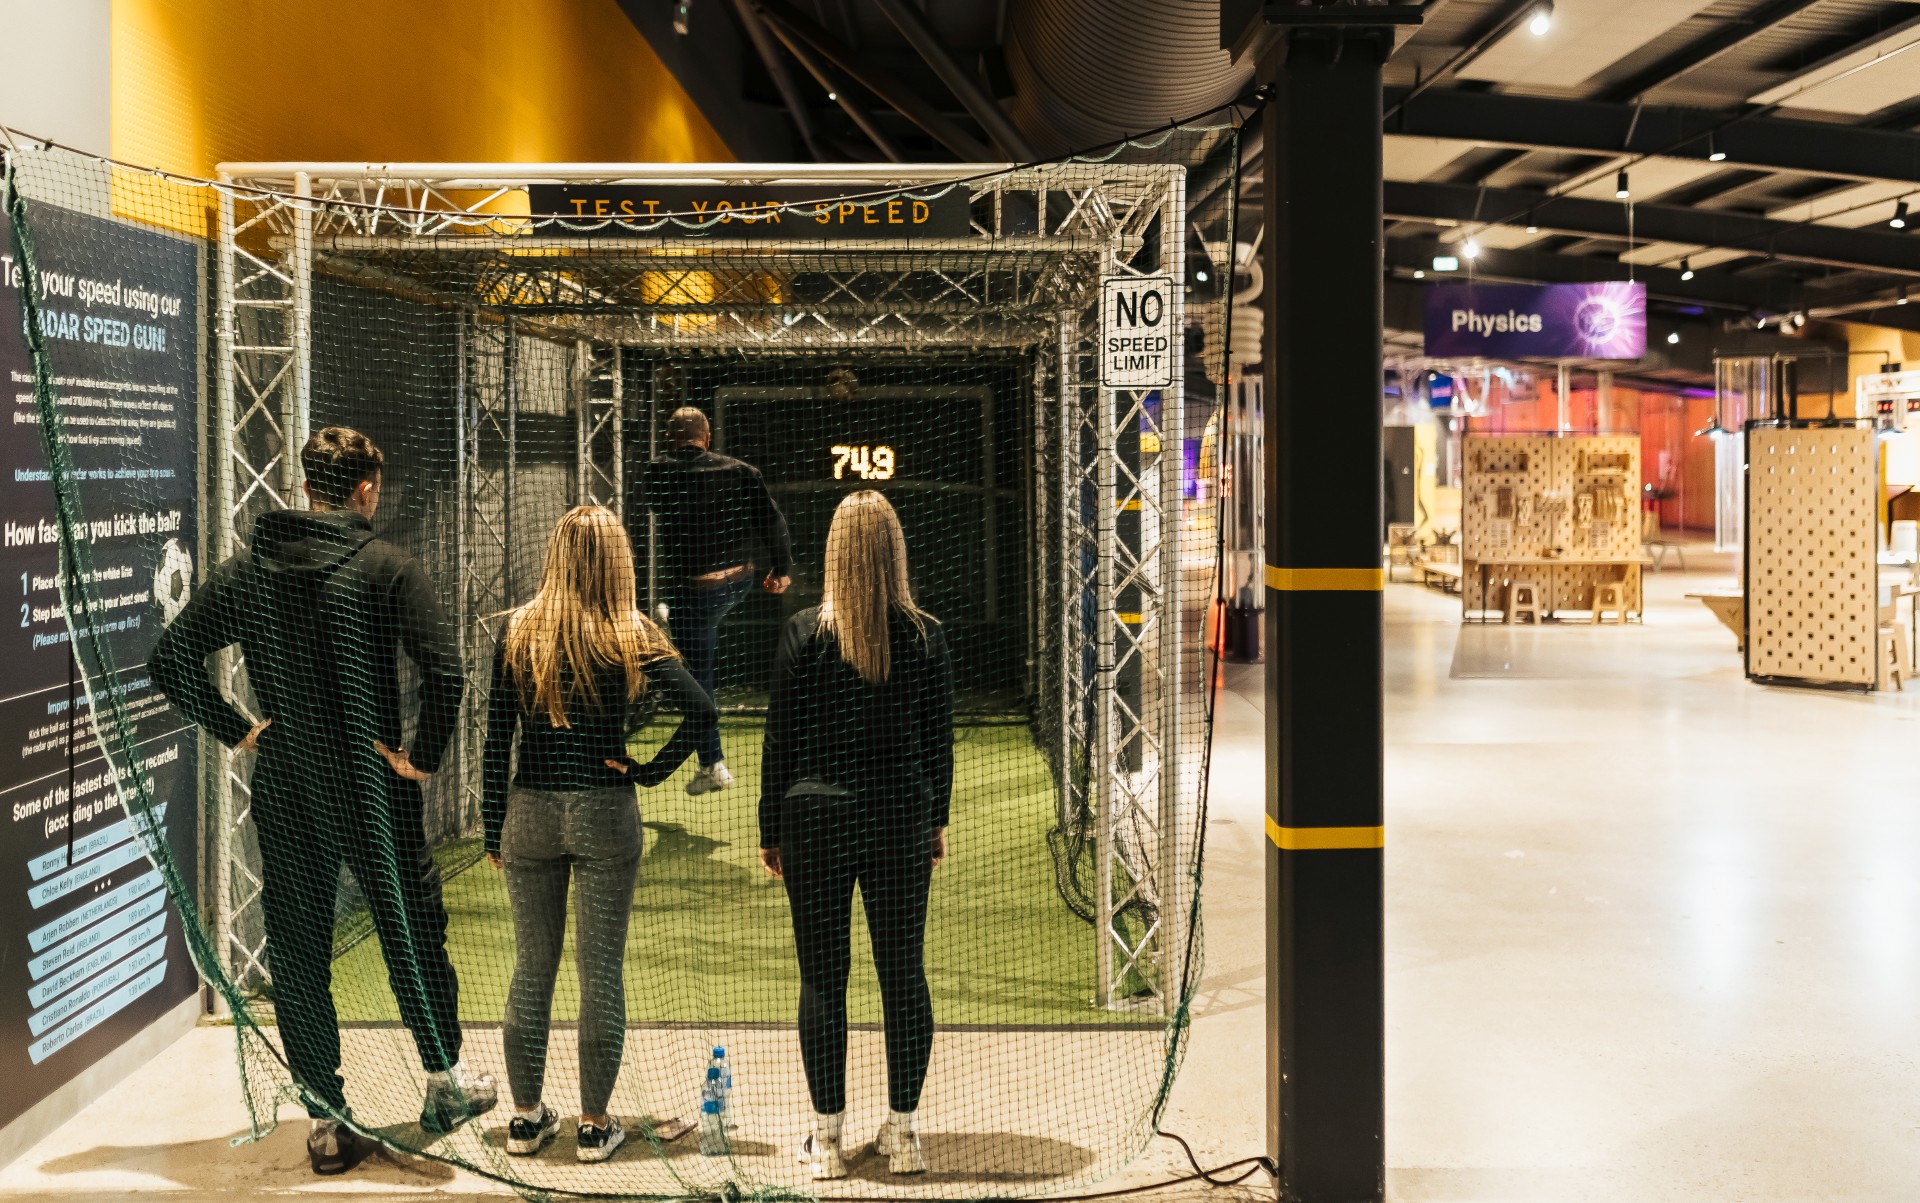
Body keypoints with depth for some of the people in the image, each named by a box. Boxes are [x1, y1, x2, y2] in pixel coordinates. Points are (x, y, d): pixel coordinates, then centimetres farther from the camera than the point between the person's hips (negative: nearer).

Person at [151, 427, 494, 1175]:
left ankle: (325, 1120, 15)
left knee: (296, 953, 10)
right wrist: (424, 756, -11)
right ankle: (445, 1083, 29)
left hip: (283, 794, 3)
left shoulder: (247, 571, 1)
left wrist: (235, 729, 6)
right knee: (412, 931, 14)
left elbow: (170, 658, 1)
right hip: (373, 791, -3)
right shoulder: (387, 567, -10)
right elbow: (444, 671, -22)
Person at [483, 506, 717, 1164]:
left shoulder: (518, 631, -1)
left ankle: (526, 1117, 22)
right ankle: (594, 1124, 13)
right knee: (601, 972, 6)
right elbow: (702, 709, -15)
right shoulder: (632, 636, -5)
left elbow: (497, 739, 0)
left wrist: (492, 829, 7)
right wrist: (650, 770, -5)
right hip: (605, 814, -2)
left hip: (531, 813, 2)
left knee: (531, 969, 13)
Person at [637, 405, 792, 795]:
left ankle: (713, 764, 7)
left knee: (697, 674, 4)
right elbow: (773, 521, -3)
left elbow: (648, 503, 14)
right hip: (739, 581, 4)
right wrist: (783, 569, 8)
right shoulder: (740, 472, -3)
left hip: (691, 587, -4)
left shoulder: (658, 474, -7)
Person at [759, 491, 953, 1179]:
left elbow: (780, 739, -2)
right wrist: (936, 820, 16)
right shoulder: (925, 636, -2)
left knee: (822, 978, 5)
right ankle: (903, 1132, 16)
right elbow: (939, 737, 4)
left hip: (816, 818, -1)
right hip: (902, 819, 2)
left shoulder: (803, 633, -6)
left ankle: (827, 1138, 10)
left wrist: (770, 830, 6)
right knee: (904, 973, 9)